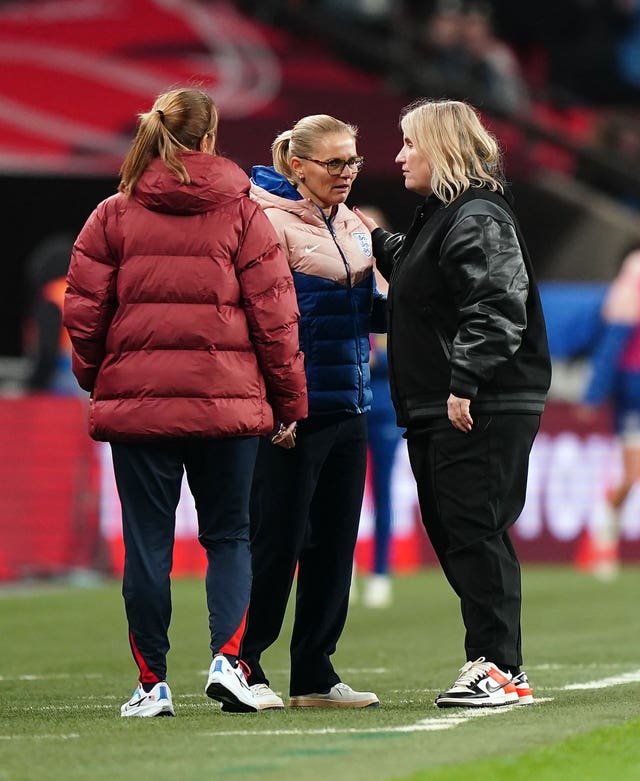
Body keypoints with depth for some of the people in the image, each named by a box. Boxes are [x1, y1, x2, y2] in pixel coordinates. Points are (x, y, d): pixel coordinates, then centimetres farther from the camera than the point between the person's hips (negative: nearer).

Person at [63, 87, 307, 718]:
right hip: (226, 403, 0)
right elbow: (273, 313, 0)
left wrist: (97, 381, 17)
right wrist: (289, 399, 8)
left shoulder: (113, 216, 3)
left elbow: (83, 312, 2)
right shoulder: (242, 214, 1)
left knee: (147, 541, 5)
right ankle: (227, 657, -8)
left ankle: (152, 683, 5)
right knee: (228, 535, 10)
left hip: (136, 400, 1)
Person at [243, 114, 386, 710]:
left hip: (347, 405, 8)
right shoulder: (268, 220, -10)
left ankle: (315, 674, 16)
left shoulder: (351, 226, 16)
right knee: (278, 538, -5)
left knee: (335, 539, 9)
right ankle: (243, 666, 4)